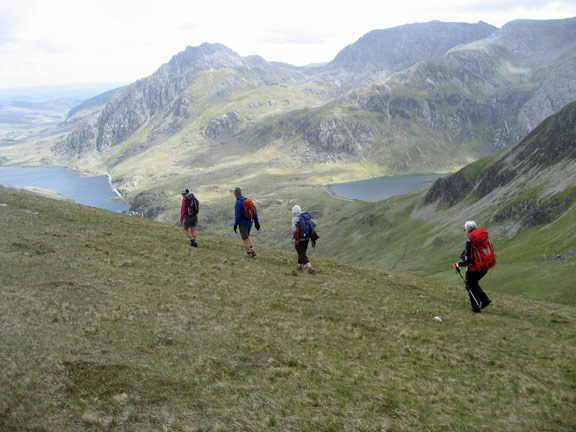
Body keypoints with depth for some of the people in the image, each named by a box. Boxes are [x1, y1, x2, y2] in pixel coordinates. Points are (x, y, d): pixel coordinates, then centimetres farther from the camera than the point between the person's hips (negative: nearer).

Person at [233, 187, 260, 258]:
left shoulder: (238, 203, -20)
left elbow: (237, 215, -23)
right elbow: (254, 211, 5)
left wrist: (235, 225, -13)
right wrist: (256, 222, 11)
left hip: (243, 223, -7)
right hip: (249, 222, 7)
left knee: (245, 239, 8)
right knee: (247, 236, 27)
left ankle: (249, 255, 18)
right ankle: (252, 251, 16)